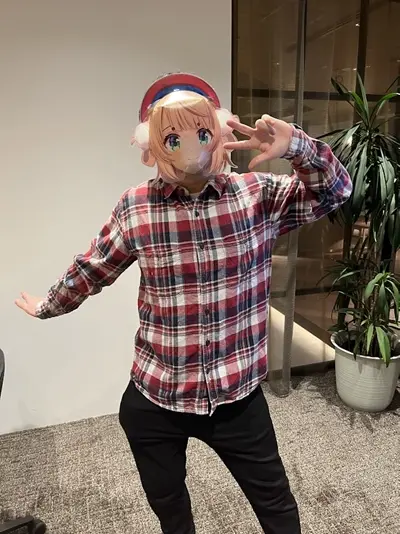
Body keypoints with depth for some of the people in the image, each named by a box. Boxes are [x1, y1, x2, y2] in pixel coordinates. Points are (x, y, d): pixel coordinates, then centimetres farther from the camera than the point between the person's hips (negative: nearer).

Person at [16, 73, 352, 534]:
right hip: (153, 399, 1)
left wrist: (297, 146, -24)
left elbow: (334, 192, -5)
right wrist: (48, 306, 20)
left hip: (237, 395, 0)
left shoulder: (259, 195, -8)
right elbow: (91, 270, 5)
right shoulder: (135, 209, -9)